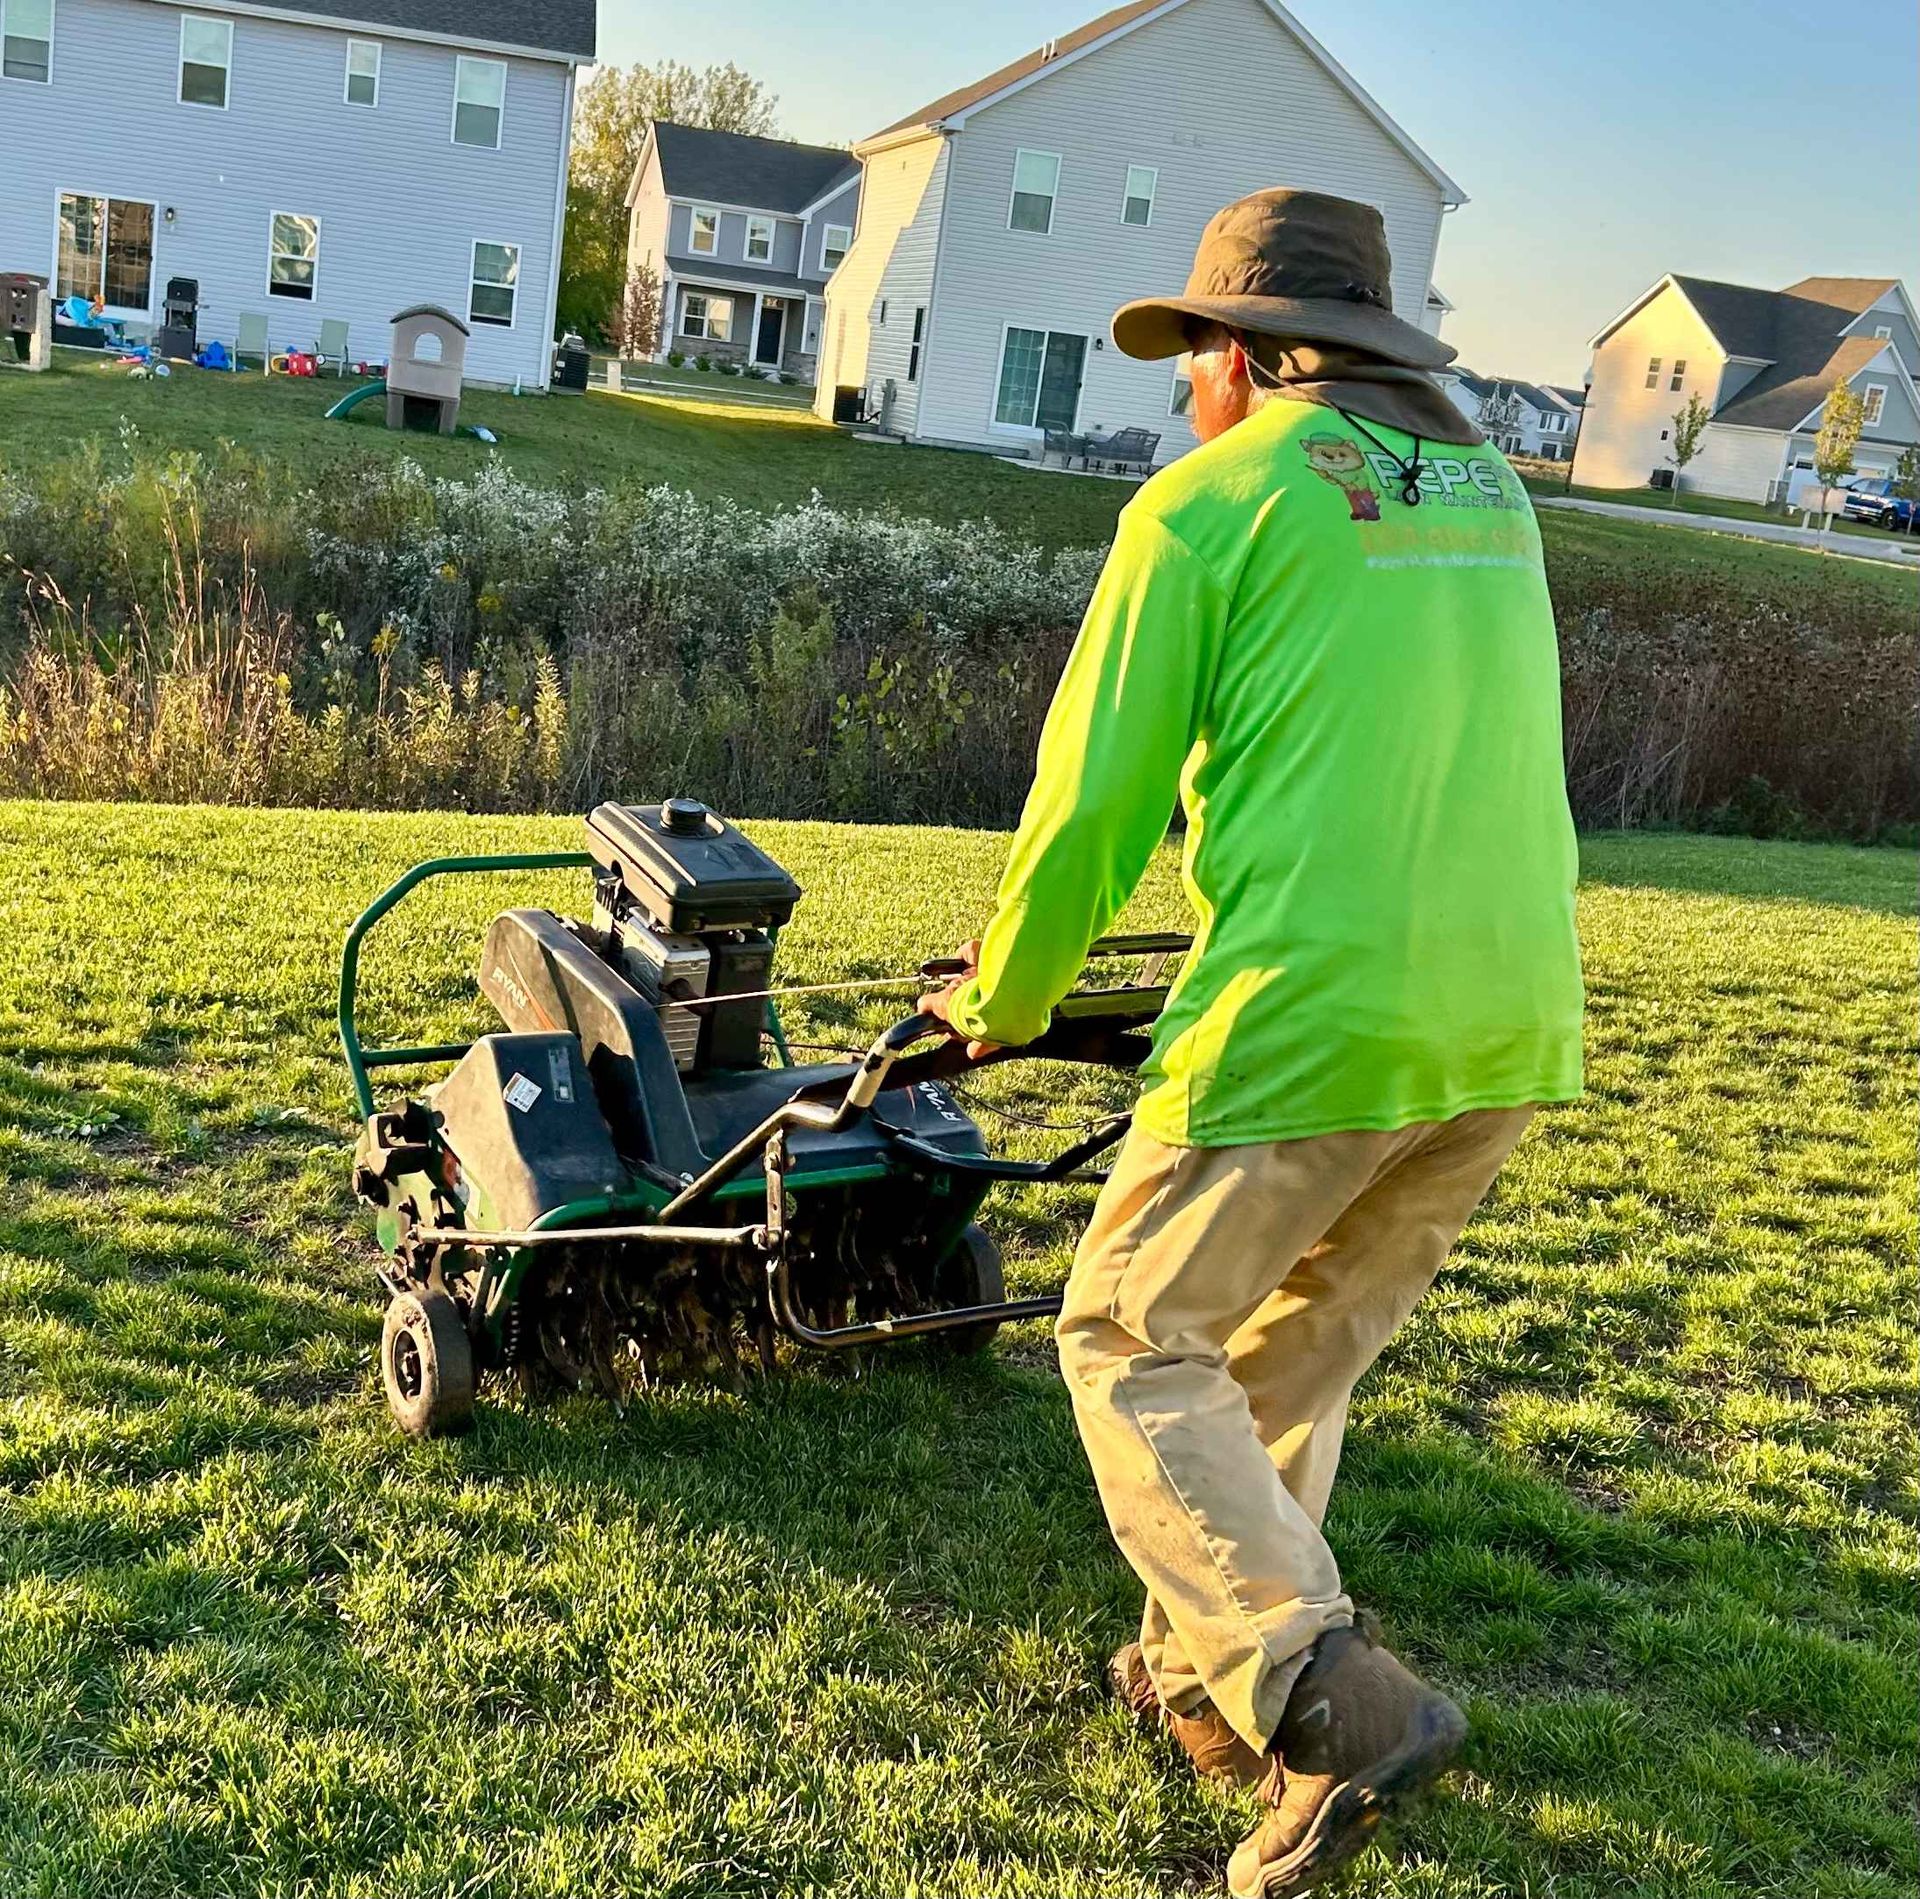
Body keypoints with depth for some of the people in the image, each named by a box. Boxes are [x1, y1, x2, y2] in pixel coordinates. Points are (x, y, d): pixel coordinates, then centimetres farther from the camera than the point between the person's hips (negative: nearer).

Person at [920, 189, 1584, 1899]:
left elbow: (1093, 803, -3)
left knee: (1133, 1342, 9)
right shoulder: (1493, 494, 18)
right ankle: (1216, 1671, 31)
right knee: (1299, 1353, 21)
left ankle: (1328, 1695, -2)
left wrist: (1003, 1003, 12)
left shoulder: (1210, 503, -3)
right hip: (1513, 1028, 7)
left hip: (1310, 1020, -7)